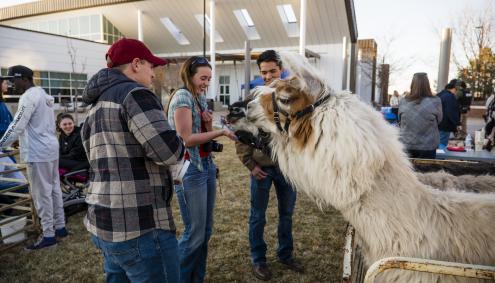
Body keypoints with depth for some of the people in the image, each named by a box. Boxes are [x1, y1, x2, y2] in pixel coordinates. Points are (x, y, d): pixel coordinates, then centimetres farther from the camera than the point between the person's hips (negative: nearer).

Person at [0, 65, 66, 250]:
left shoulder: (29, 97, -12)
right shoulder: (43, 95, 17)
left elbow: (17, 126, -15)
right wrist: (25, 139, 19)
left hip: (38, 152, -9)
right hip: (50, 148, 9)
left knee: (41, 193, -3)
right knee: (54, 189, 13)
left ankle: (48, 235, 3)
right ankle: (60, 227, 22)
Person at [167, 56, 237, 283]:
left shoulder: (201, 98, 14)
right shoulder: (182, 96, -11)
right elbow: (187, 139, -18)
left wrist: (209, 123, -2)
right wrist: (221, 132, -18)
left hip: (206, 165, 8)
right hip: (189, 170, -8)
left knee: (206, 229, 12)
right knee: (194, 232, -3)